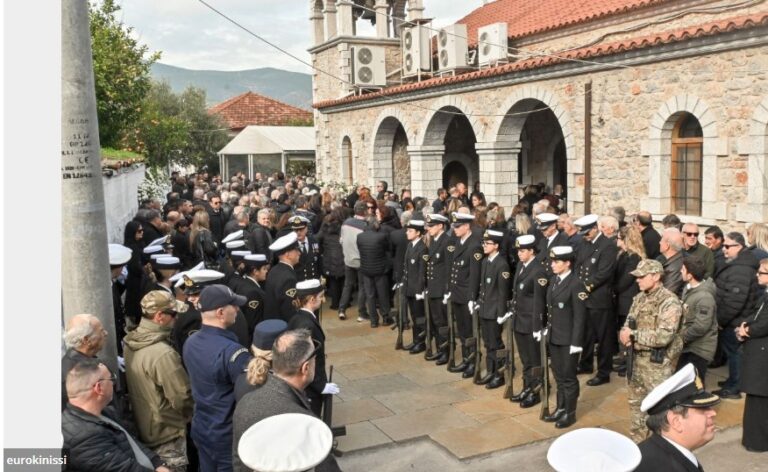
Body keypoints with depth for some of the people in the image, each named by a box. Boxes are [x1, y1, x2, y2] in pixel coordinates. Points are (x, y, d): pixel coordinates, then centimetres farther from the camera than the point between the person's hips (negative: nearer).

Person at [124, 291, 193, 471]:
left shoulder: (131, 343, -3)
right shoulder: (163, 354, -30)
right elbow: (182, 398, -22)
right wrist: (188, 416, -2)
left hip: (140, 429, 8)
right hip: (166, 436, -8)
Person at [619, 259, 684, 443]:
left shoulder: (670, 302, -18)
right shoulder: (640, 298, 7)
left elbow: (663, 337, -26)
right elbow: (628, 324, 9)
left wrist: (633, 334, -17)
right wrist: (624, 334, -15)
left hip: (659, 363, -8)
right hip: (638, 359, 8)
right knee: (635, 401, 18)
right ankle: (636, 440, 34)